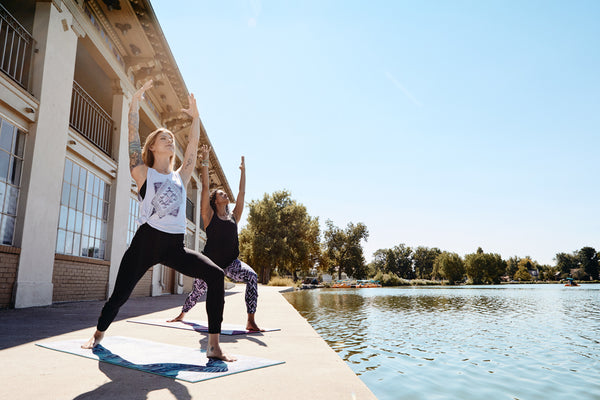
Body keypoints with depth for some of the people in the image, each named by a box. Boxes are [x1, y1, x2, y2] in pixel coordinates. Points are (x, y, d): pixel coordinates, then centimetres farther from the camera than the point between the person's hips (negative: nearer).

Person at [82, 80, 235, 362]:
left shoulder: (181, 176, 16)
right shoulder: (143, 173, 7)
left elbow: (194, 144, 18)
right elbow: (133, 135, 0)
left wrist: (195, 117, 20)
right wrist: (135, 102, 2)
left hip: (175, 246, 3)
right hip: (147, 241, -2)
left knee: (216, 275, -17)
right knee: (121, 293, 3)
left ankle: (214, 346, -12)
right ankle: (98, 335, 38)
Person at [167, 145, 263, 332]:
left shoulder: (234, 216, 11)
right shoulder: (209, 215, 2)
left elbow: (242, 192, 14)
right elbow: (205, 187, -5)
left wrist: (243, 171, 17)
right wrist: (205, 161, -8)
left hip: (231, 262, 2)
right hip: (210, 261, -2)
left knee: (252, 277, -24)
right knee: (198, 292, 13)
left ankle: (251, 322, -19)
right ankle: (182, 314, 47)